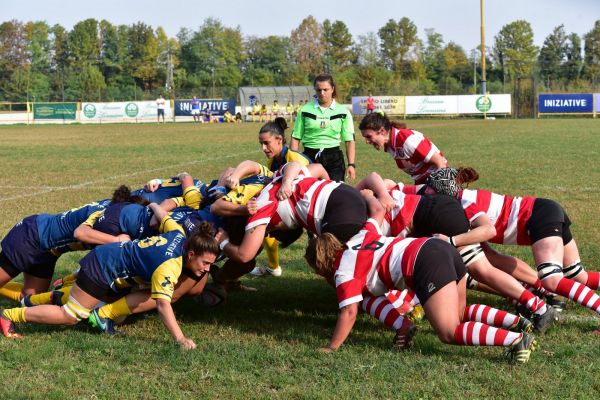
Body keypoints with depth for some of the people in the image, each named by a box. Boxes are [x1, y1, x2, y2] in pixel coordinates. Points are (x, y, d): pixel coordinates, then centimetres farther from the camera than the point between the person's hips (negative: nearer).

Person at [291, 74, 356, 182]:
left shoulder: (342, 112, 4)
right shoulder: (305, 110, 5)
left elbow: (349, 141, 4)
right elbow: (295, 138, 6)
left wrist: (351, 164, -5)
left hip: (334, 159, 0)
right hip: (310, 158, 0)